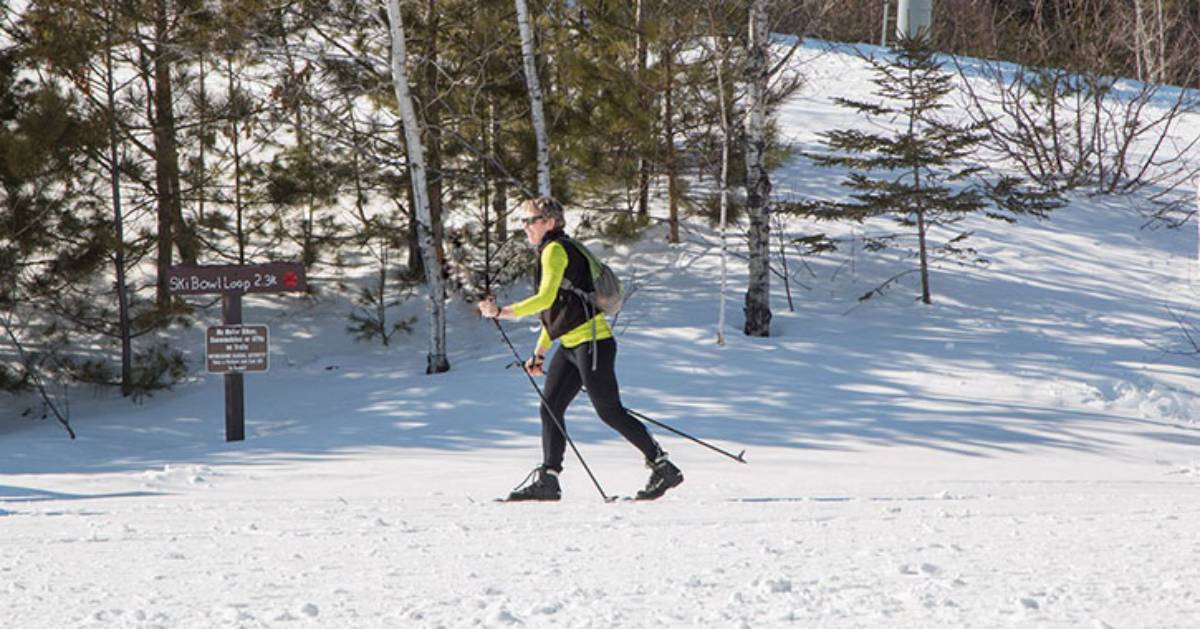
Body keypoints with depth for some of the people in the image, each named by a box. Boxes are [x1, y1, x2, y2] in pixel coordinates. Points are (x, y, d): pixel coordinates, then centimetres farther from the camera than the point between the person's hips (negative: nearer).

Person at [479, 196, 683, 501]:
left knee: (610, 411, -6)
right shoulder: (550, 252, 19)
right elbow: (555, 309, 24)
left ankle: (663, 468, 1)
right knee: (550, 408, 5)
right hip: (571, 345, 10)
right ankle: (547, 479, 5)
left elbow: (547, 298, -23)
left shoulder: (555, 249, -11)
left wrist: (502, 312, -20)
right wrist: (539, 353, 22)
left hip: (591, 342, -10)